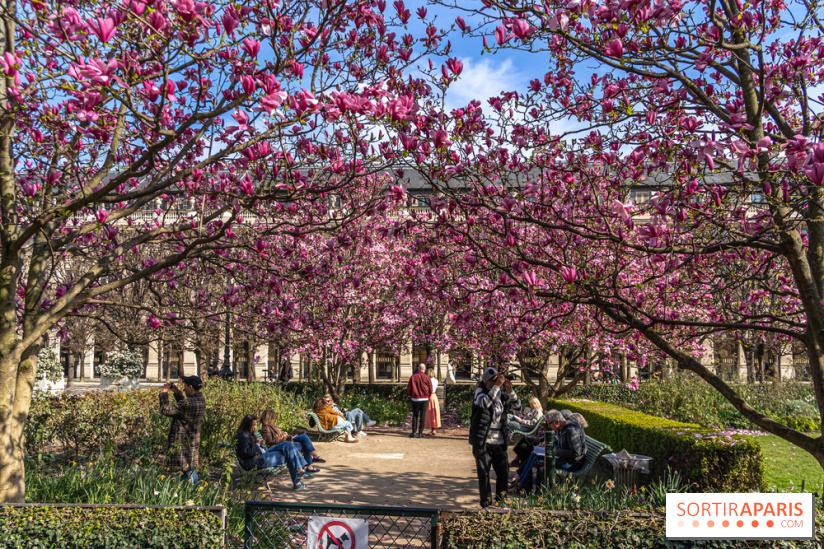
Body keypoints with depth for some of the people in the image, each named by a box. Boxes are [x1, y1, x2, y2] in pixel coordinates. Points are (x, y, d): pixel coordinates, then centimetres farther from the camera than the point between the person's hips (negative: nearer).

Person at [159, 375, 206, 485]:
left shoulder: (188, 403, -25)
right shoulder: (201, 400, 3)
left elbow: (166, 410, -21)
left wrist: (164, 392, -10)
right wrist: (177, 393, 15)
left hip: (183, 443, -9)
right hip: (194, 442, 9)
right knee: (192, 468, 19)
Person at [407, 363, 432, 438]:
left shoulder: (413, 377, 0)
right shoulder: (427, 377, -2)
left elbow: (408, 388, 1)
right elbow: (430, 389, 1)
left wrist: (411, 396, 16)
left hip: (415, 398, 1)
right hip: (424, 399, -1)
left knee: (415, 415, 7)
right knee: (423, 415, 3)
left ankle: (414, 432, 1)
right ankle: (420, 433, 2)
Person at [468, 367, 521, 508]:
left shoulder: (502, 395, 9)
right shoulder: (480, 391, -3)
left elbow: (517, 407, 2)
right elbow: (485, 403, -24)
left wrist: (510, 391, -11)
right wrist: (496, 386, -27)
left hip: (499, 443, 4)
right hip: (482, 442, -4)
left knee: (504, 473, 7)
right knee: (484, 474, 3)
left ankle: (501, 500, 26)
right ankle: (486, 502, 17)